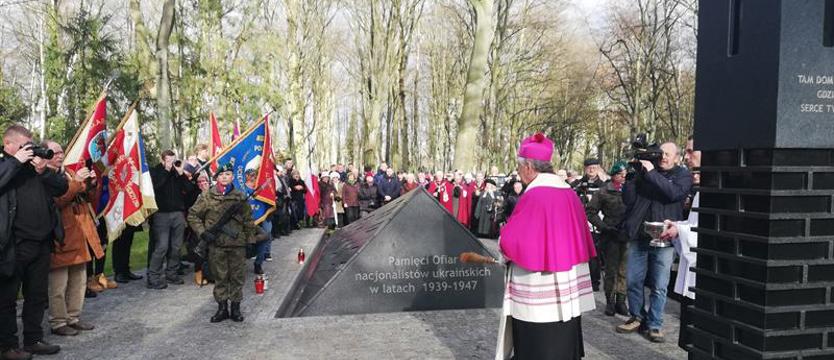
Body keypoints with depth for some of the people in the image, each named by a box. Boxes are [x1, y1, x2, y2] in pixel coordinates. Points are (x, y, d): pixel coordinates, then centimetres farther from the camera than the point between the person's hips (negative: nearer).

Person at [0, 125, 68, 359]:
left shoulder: (36, 163, 13)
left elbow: (62, 188, 8)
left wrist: (44, 171, -7)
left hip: (42, 243, 6)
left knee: (38, 295, 14)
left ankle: (33, 340, 26)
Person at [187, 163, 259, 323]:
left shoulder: (240, 197, 5)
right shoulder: (207, 197, 2)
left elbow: (248, 221, 8)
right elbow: (192, 215, 6)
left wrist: (251, 241, 4)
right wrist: (203, 233, -4)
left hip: (237, 244, 1)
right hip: (216, 244, 0)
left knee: (237, 277, 5)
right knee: (220, 277, 7)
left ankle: (235, 308, 16)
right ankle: (222, 308, 17)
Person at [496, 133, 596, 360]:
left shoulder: (534, 196, -18)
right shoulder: (569, 192, 5)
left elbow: (511, 241, -17)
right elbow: (580, 238, 13)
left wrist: (505, 247, 4)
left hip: (538, 292, -8)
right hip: (568, 287, 8)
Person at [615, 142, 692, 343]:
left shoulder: (683, 175, 6)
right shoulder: (644, 171, 11)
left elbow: (673, 193, -16)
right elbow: (628, 199, 3)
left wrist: (652, 173, -16)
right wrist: (633, 175, -8)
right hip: (638, 236, 3)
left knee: (659, 286, 3)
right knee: (633, 281, 7)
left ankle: (654, 325, 15)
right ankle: (637, 318, 23)